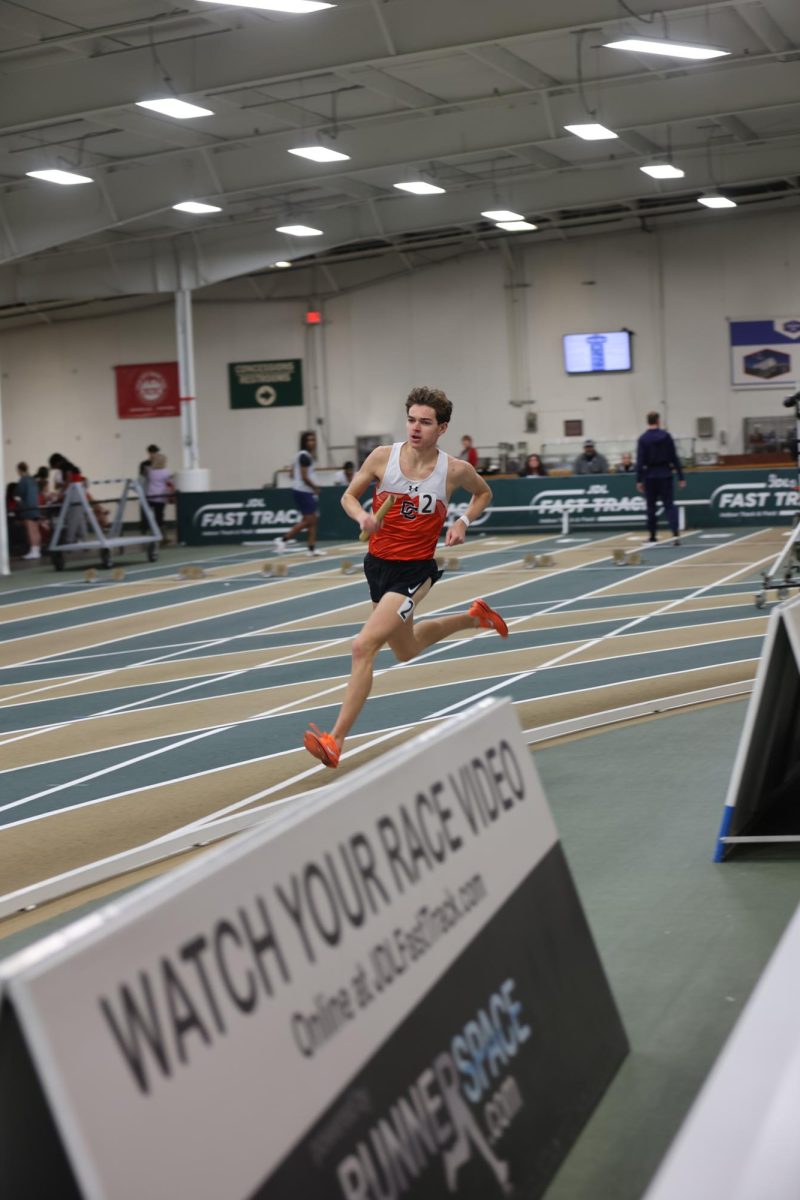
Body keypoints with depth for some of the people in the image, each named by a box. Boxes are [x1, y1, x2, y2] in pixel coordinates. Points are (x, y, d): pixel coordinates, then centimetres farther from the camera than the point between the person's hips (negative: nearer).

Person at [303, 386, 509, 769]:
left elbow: (483, 493, 12)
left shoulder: (455, 470, -11)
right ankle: (472, 616, 53)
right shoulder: (383, 456, -8)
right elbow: (349, 496, 4)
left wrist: (463, 522, -5)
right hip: (377, 563, 5)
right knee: (406, 651, 26)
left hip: (414, 570, -5)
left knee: (363, 646, -21)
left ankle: (335, 741, -16)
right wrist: (362, 516, -18)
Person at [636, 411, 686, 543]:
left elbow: (640, 461, -7)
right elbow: (674, 458, -2)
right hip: (665, 474, 0)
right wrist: (680, 477, 1)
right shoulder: (666, 436, -2)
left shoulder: (643, 439, -3)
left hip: (650, 476, 0)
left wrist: (639, 480, -5)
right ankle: (675, 533, -18)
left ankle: (652, 535, 19)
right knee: (669, 505, -1)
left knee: (651, 506, 13)